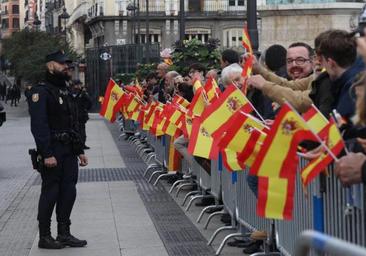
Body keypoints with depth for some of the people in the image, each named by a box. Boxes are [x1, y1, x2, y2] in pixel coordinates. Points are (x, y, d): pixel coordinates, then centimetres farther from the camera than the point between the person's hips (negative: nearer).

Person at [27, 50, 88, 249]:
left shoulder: (65, 92, 19)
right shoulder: (41, 91, -9)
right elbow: (38, 126, -18)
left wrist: (79, 151, 19)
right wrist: (47, 154, -24)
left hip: (69, 151, 8)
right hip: (52, 152, -8)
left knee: (68, 192, 7)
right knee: (50, 193, -3)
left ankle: (64, 233, 16)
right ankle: (44, 237, 5)